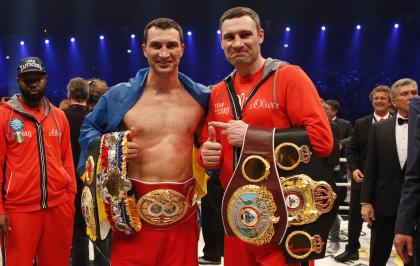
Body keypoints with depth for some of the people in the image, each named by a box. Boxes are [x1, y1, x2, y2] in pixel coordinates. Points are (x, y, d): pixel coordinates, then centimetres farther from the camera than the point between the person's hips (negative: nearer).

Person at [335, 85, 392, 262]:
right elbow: (351, 149, 5)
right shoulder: (361, 123, 4)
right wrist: (354, 169, -9)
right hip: (362, 178, 2)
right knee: (355, 216, 10)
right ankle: (352, 250, 25)